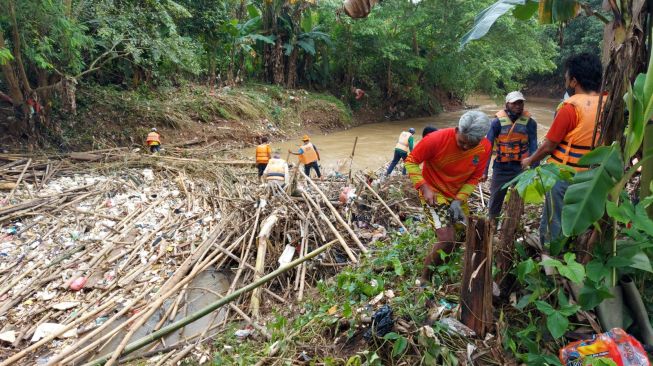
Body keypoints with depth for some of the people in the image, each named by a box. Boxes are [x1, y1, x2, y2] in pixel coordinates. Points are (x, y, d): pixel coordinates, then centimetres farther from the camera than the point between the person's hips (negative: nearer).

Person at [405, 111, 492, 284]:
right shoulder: (436, 139, -28)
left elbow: (474, 178, -4)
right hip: (433, 191, -6)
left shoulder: (485, 147, -14)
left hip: (458, 194, 6)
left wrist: (459, 200, -18)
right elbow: (411, 161, -17)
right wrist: (424, 187, -27)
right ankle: (425, 279, 3)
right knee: (447, 239, -18)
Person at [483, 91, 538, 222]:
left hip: (521, 168, 1)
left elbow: (533, 148, -3)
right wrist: (484, 171, -11)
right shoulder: (497, 122, -9)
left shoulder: (529, 122, -6)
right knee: (495, 199, 13)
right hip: (501, 168, 0)